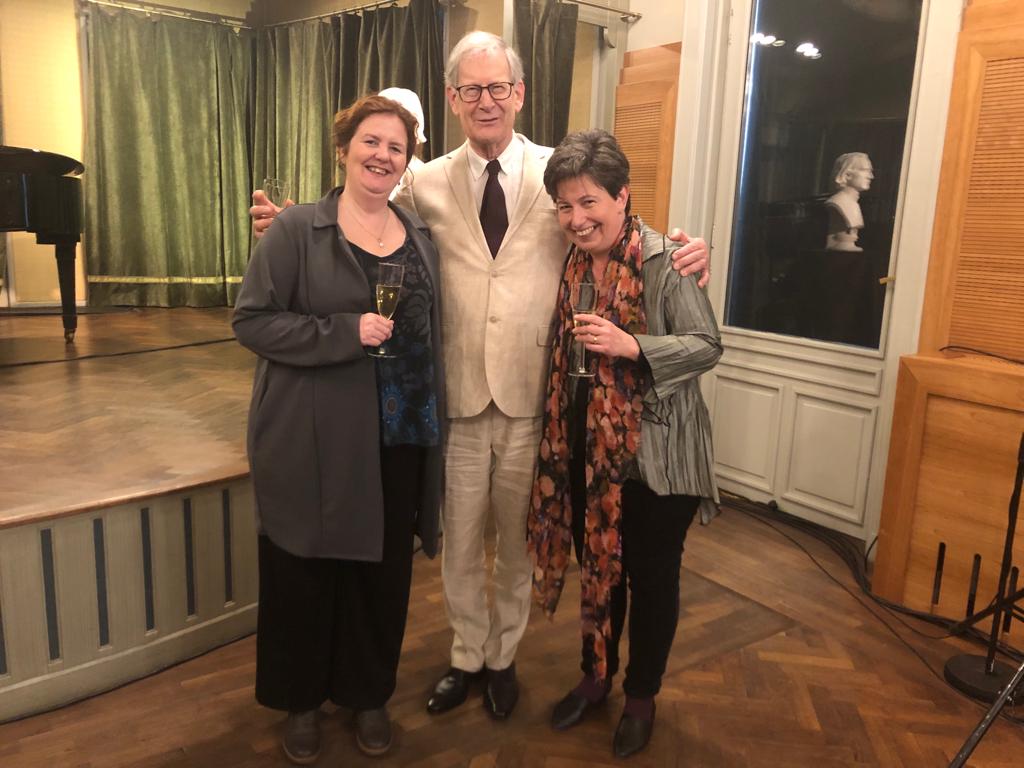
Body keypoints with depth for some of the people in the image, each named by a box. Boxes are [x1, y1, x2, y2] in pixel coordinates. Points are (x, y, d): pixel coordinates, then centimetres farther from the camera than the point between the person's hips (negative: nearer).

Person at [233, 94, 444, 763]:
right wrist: (345, 332, -19)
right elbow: (252, 318, -9)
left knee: (383, 570, 12)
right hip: (315, 444, -3)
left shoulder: (421, 237, 10)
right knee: (307, 572, 8)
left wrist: (435, 425, 10)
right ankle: (302, 699, 32)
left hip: (400, 441, 4)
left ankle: (369, 693, 34)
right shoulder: (299, 229, -4)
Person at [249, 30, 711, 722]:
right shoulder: (428, 184, 3)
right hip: (459, 398, 1)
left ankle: (503, 658, 40)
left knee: (517, 541, 16)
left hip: (531, 399, -1)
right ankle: (467, 657, 40)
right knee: (460, 542, 15)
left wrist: (685, 253, -16)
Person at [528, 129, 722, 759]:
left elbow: (707, 346, -14)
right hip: (586, 449, 5)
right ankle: (596, 676, 42)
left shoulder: (665, 260, -14)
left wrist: (631, 346, -27)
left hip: (655, 455, -5)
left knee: (652, 577, 12)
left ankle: (642, 696, 34)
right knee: (596, 566, 20)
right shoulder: (571, 261, 4)